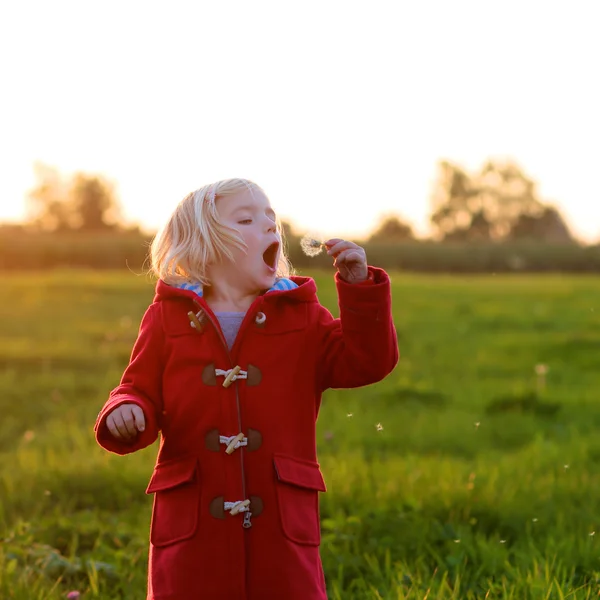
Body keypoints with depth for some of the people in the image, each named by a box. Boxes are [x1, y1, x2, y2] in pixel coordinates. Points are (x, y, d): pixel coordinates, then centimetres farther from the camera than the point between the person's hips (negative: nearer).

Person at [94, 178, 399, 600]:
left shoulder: (303, 317, 9)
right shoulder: (169, 317, 6)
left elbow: (366, 362, -1)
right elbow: (142, 391, 6)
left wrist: (359, 287, -10)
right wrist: (126, 411, -17)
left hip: (281, 526, 1)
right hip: (192, 526, -1)